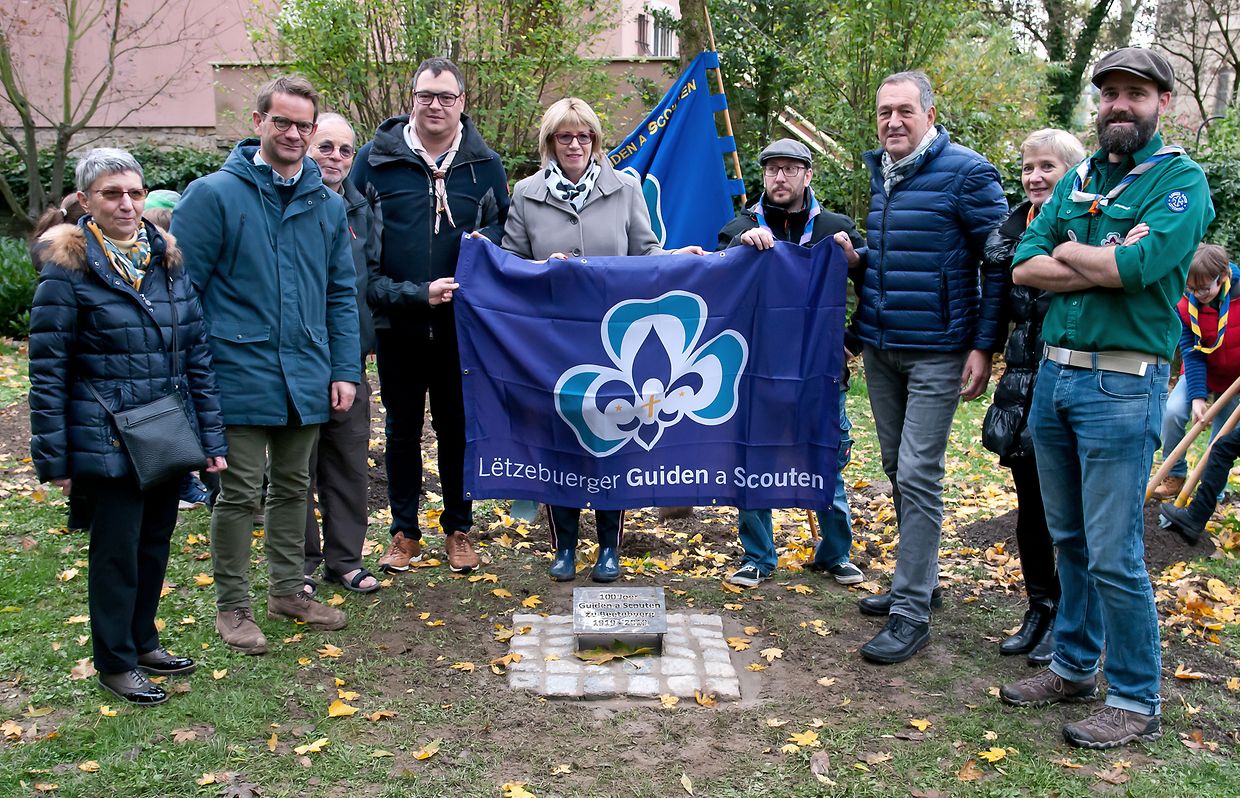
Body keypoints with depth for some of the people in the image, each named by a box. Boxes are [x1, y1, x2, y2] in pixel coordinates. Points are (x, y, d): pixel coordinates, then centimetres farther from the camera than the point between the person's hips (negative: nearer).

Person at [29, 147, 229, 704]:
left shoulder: (168, 260, 6)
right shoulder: (68, 268, -8)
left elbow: (197, 352, 8)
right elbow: (47, 371, -8)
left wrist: (211, 437, 6)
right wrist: (53, 459, -8)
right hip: (108, 443, -5)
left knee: (156, 540, 16)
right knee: (117, 549, 5)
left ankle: (143, 641, 35)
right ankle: (116, 663, 23)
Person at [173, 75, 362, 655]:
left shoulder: (328, 205, 9)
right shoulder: (214, 194, -6)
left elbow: (341, 296, 13)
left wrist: (345, 370, 6)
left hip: (307, 379, 5)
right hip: (241, 377, -5)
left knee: (293, 487, 16)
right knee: (240, 493, 2)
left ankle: (288, 589, 32)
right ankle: (232, 606, 18)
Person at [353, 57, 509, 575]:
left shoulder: (485, 164, 4)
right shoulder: (377, 159, 0)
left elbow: (507, 232, 13)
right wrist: (409, 293, -8)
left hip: (463, 323, 1)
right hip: (398, 323, 0)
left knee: (458, 426, 10)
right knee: (402, 428, 11)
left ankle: (458, 530, 25)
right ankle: (404, 532, 24)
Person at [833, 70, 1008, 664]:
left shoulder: (966, 172, -9)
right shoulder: (880, 173, 12)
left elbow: (999, 262, -8)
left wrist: (984, 346, -13)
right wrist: (857, 258, 3)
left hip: (936, 352, -7)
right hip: (879, 348, 7)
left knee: (918, 475, -8)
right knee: (897, 468, 13)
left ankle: (911, 612, -1)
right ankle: (919, 579, 28)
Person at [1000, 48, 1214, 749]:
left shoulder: (1182, 180, -4)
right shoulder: (1077, 181, 14)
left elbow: (1134, 268, -20)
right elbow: (1023, 266, 3)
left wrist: (1065, 252, -3)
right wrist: (1105, 264, -11)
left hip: (1122, 384, -6)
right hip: (1054, 373, 7)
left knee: (1114, 556, -4)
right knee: (1070, 539, 15)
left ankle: (1137, 702, 11)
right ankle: (1075, 668, 30)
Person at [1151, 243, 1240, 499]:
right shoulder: (1185, 306, -16)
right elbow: (1192, 354, -17)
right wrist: (1197, 397, -27)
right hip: (1201, 372, 1)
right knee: (1172, 412, -22)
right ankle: (1175, 477, -5)